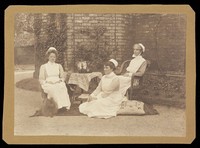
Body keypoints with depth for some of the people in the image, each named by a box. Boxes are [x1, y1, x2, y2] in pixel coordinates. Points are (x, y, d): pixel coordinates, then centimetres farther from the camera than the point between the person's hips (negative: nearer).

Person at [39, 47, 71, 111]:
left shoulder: (59, 66, 22)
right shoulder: (43, 67, 13)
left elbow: (62, 77, 19)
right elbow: (41, 80, 9)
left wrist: (60, 80, -4)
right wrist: (47, 81, -10)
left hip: (58, 83, 2)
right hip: (48, 85, -2)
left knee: (63, 87, -36)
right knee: (54, 89, -39)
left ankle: (65, 105, -44)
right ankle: (60, 105, -46)